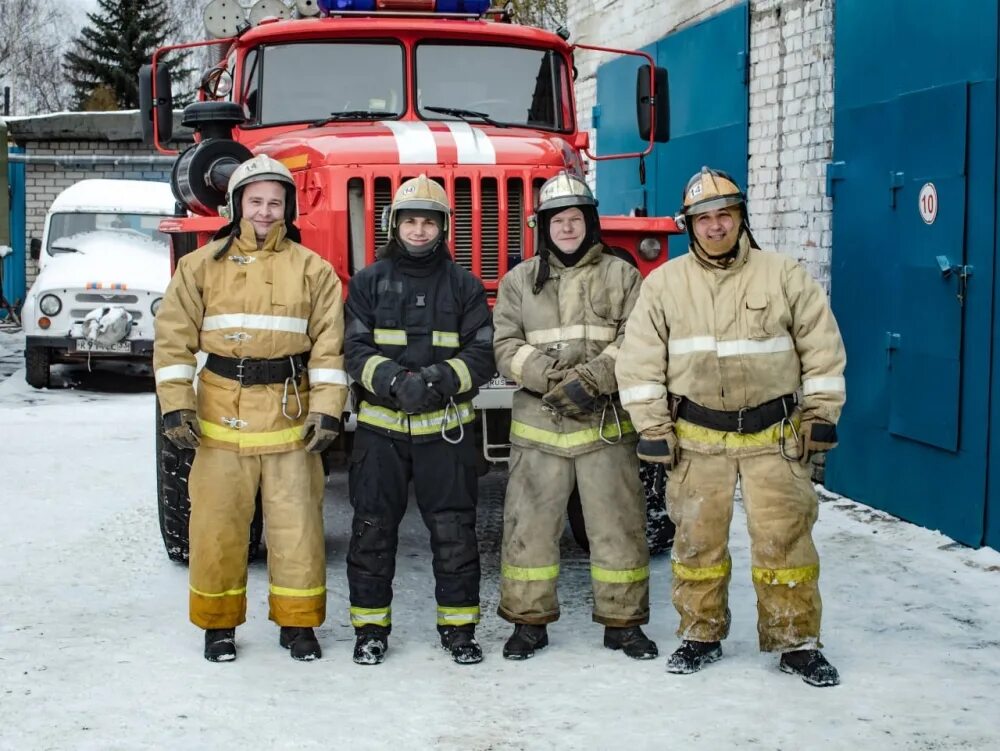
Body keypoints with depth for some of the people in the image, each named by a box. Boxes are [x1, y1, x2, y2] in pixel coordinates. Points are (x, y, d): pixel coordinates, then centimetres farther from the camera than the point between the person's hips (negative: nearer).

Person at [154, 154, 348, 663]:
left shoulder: (313, 269, 5)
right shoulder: (201, 266, 6)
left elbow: (329, 347, 2)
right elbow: (173, 339, 4)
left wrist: (326, 410, -6)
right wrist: (175, 405, -5)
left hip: (290, 417, 0)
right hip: (221, 417, 0)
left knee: (297, 525, 3)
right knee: (216, 524, 4)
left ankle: (298, 623, 17)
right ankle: (218, 624, 19)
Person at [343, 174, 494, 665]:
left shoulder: (463, 285, 6)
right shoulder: (369, 281, 5)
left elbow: (482, 354, 1)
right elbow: (354, 348, -3)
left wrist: (443, 378, -17)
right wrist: (393, 380, -20)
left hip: (445, 427, 0)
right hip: (381, 426, 0)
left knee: (453, 530, 4)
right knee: (372, 528, 5)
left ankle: (458, 625, 17)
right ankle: (370, 626, 17)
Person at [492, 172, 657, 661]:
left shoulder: (621, 276, 7)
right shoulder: (519, 281, 9)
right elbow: (506, 346, 0)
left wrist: (592, 378, -17)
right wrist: (551, 378, -15)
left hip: (606, 424, -1)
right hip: (539, 425, 1)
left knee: (618, 525, 3)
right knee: (529, 524, 4)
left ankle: (622, 622, 16)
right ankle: (529, 621, 17)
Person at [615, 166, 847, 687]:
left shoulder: (783, 276, 0)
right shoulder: (664, 283, 2)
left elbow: (823, 348, 3)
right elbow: (639, 361, 2)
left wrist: (822, 415, -1)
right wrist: (652, 427, -3)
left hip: (774, 436, -1)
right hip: (697, 438, 1)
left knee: (784, 538, 0)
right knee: (697, 539, 8)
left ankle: (795, 640, 12)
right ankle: (701, 634, 23)